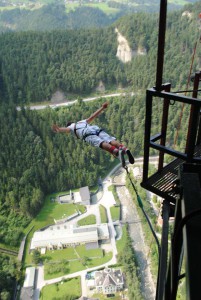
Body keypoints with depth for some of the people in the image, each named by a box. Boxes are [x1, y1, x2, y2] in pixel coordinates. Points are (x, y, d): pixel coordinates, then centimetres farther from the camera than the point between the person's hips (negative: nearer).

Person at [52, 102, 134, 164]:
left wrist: (59, 130, -13)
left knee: (102, 144, -29)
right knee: (111, 141, -17)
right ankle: (124, 149, -44)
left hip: (88, 134, -4)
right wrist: (102, 108, 56)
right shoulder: (83, 121, 46)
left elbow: (66, 129, 8)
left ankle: (116, 151, -55)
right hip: (97, 128, 5)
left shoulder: (71, 127, 31)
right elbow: (93, 116, 47)